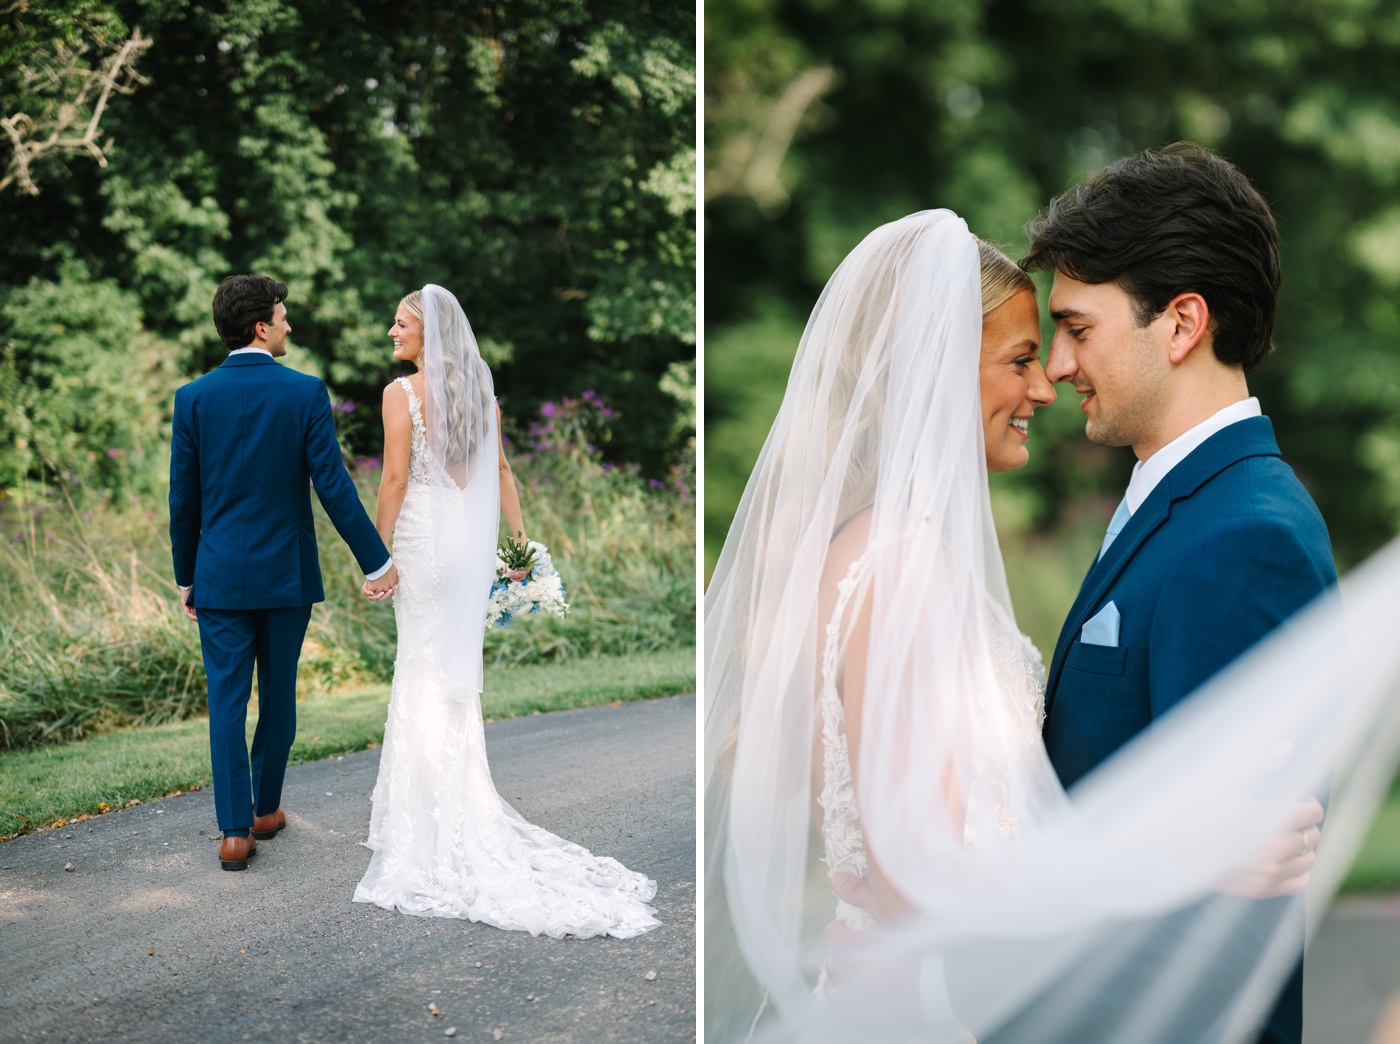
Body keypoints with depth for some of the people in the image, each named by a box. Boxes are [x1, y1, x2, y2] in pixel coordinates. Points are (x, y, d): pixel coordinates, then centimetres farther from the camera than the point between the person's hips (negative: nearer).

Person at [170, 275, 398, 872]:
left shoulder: (193, 398, -3)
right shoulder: (305, 393, -7)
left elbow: (183, 499, 1)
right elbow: (333, 486, -11)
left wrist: (185, 578, 12)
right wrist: (377, 561, -4)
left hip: (220, 576, 1)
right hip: (287, 573, 0)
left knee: (227, 699, 3)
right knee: (278, 692, 15)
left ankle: (235, 831, -1)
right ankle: (265, 808, 28)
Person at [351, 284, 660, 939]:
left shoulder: (401, 392, -11)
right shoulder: (482, 387, 7)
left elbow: (395, 479, -14)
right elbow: (501, 472, 10)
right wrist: (521, 539, 14)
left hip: (424, 536, -6)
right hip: (473, 539, 6)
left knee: (424, 671, 1)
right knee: (459, 670, 14)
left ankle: (427, 826, 6)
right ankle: (463, 807, 23)